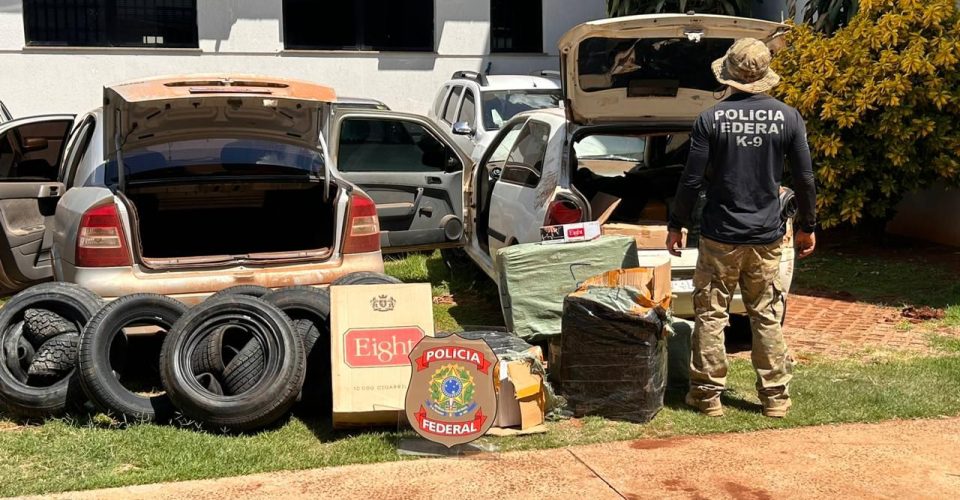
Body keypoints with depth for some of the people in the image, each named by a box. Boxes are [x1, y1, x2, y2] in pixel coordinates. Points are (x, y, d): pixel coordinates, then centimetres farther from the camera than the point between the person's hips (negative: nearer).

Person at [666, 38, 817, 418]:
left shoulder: (711, 119, -8)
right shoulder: (788, 118, -1)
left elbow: (692, 181, -8)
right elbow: (805, 179, 2)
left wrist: (676, 225, 4)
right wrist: (807, 227, 15)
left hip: (719, 236, -2)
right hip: (768, 236, 2)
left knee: (710, 315, 7)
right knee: (768, 317, 11)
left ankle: (707, 394, 12)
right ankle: (775, 397, 17)